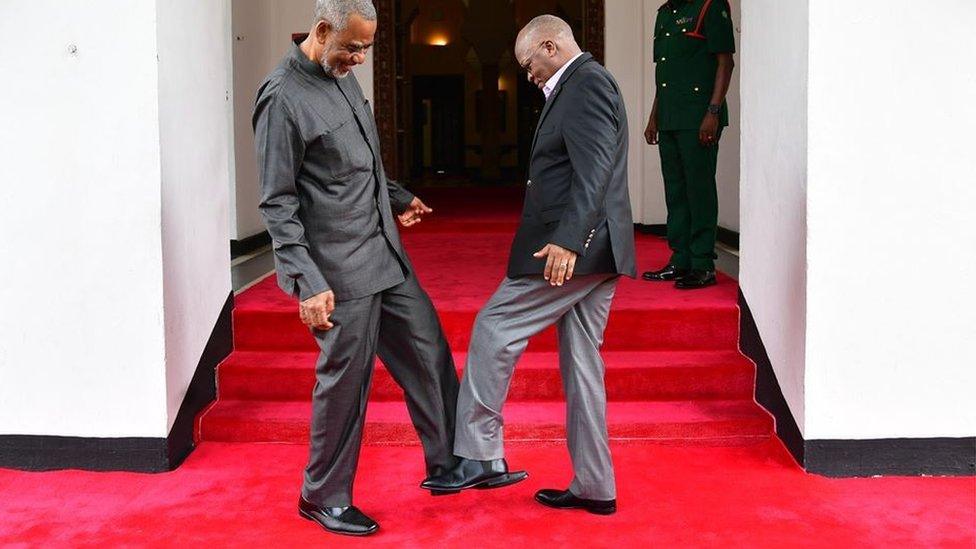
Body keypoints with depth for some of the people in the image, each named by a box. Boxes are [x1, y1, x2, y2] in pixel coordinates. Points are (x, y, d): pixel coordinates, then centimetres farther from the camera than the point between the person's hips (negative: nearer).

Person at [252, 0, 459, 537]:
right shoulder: (283, 97, -16)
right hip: (340, 271, -8)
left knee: (429, 352, 12)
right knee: (344, 381, 2)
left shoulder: (342, 75, 9)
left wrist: (397, 196, 34)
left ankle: (450, 462, 27)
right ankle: (323, 498, 20)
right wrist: (307, 283, -22)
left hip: (386, 255, 8)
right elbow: (277, 203, -17)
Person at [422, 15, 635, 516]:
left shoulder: (585, 84, -10)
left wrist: (566, 241, -29)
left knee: (493, 330, -4)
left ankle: (479, 456, 0)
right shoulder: (584, 84, 22)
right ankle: (594, 488, 16)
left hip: (573, 248, -10)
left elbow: (593, 171, -22)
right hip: (593, 253, 10)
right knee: (581, 364, 11)